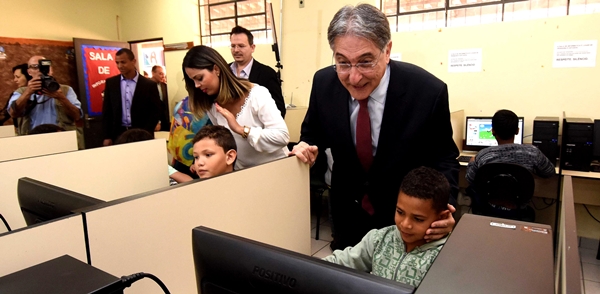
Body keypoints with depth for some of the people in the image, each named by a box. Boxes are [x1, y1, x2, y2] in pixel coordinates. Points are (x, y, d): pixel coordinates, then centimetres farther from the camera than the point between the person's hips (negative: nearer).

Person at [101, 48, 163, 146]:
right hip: (118, 134, 2)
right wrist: (107, 137, 1)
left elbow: (156, 111, -2)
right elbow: (107, 111, 7)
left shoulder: (149, 84, -2)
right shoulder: (111, 83, 6)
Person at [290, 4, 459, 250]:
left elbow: (443, 159, -11)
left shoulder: (428, 91, -23)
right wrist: (306, 146, -20)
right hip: (347, 213, 3)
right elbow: (313, 133, 3)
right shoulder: (324, 83, -15)